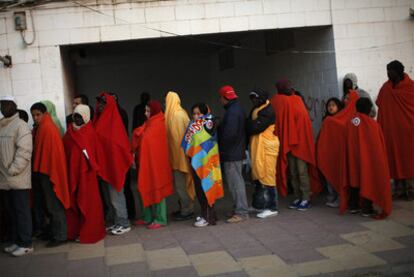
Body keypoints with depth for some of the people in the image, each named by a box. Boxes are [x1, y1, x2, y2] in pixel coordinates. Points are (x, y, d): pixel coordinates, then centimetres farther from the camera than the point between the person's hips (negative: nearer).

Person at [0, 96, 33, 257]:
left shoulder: (21, 125, -6)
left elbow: (24, 151, -13)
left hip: (18, 179, -6)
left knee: (22, 212, -1)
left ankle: (25, 244, 6)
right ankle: (15, 241, 22)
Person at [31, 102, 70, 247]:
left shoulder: (49, 128, -14)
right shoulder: (39, 128, 13)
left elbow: (54, 151, -19)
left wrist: (50, 172, -19)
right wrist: (37, 169, 8)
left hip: (49, 172, -9)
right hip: (41, 171, 9)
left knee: (54, 205, -3)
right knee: (47, 204, 16)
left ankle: (59, 236, 4)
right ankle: (53, 232, 27)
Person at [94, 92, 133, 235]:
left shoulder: (114, 121, -8)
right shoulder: (98, 120, 12)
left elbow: (117, 143, -14)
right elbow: (95, 140, 9)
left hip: (113, 163, -7)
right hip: (102, 165, 8)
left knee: (115, 194, -3)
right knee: (107, 196, 13)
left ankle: (123, 223, 6)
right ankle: (113, 222, 22)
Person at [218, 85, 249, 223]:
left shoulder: (232, 112, -18)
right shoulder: (237, 109, 15)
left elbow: (229, 134, -25)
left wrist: (221, 148, -13)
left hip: (231, 154, -11)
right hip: (237, 151, 11)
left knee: (235, 182, -6)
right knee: (236, 181, 16)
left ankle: (241, 212, -2)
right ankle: (240, 209, 24)